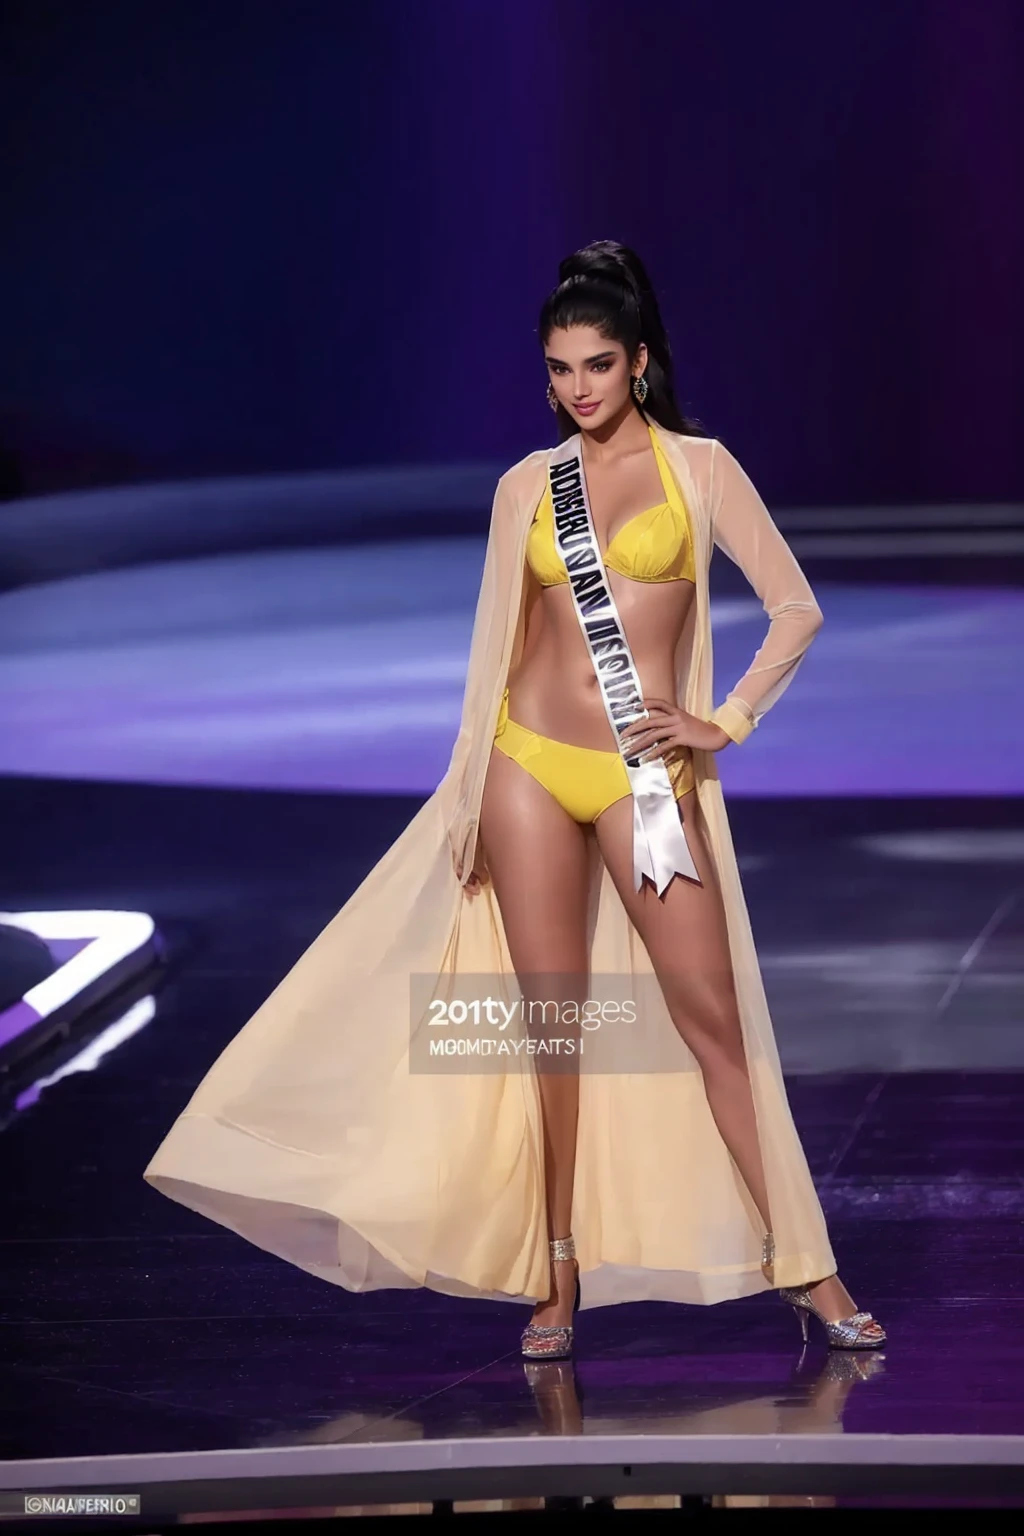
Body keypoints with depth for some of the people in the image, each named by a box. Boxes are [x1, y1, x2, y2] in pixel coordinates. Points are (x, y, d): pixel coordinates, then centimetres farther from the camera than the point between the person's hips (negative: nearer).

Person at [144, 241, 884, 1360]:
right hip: (530, 764, 2)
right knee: (550, 1017, 3)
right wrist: (468, 800, 10)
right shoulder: (526, 487, 9)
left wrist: (726, 725, -5)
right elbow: (500, 643, 12)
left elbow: (796, 610, 2)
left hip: (643, 775, -2)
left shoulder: (698, 467, 1)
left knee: (711, 1014, -5)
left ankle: (803, 1269, 0)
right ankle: (557, 1277, 10)